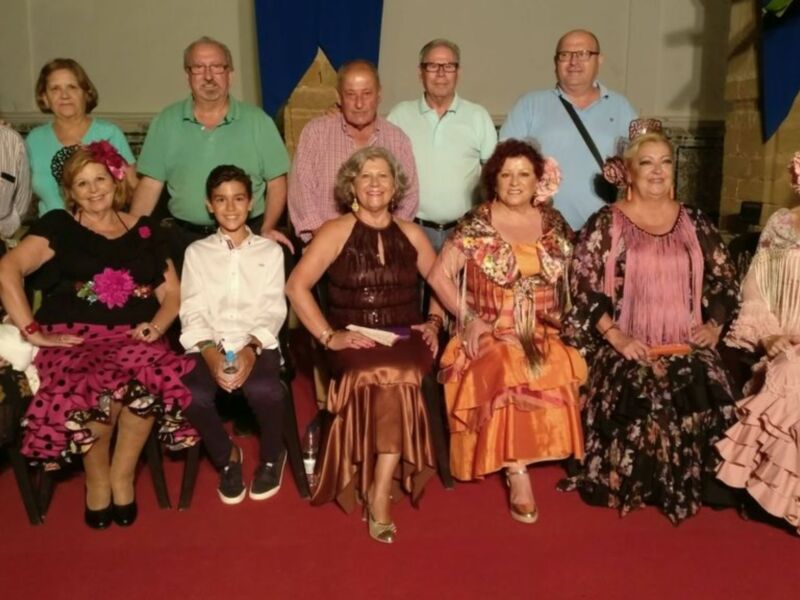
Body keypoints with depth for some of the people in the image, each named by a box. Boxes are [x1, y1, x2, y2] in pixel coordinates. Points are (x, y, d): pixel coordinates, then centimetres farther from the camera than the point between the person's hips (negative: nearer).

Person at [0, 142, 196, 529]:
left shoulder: (143, 231, 19)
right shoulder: (58, 226, 10)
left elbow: (172, 293, 16)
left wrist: (156, 325, -4)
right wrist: (32, 331, -11)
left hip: (131, 338, 2)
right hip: (74, 338, -2)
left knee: (149, 381, -34)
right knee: (100, 389, -36)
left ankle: (122, 475, -9)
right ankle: (97, 479, -8)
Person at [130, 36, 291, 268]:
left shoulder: (258, 121, 0)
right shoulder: (166, 122, 4)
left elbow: (276, 181, 1)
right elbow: (151, 184, 3)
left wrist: (267, 228, -11)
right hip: (184, 239, 1)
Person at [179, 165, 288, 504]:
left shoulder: (270, 251, 14)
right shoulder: (197, 252, 15)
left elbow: (273, 309, 3)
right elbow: (192, 311, 4)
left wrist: (251, 348, -16)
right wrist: (209, 351, -17)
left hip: (258, 343, -1)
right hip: (208, 345, 1)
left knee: (265, 390, -34)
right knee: (192, 395, -31)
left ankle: (272, 456, 1)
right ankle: (227, 457, 2)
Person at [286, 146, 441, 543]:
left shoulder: (410, 234, 14)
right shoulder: (336, 232, 3)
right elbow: (296, 286, -6)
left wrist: (434, 323, 2)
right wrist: (328, 335, -12)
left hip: (405, 340, 2)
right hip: (355, 344, -2)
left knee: (397, 374, -32)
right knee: (392, 377, -34)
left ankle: (379, 493, -23)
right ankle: (382, 491, -19)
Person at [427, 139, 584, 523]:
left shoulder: (554, 224, 10)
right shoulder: (476, 226, -1)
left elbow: (570, 277, 16)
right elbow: (439, 276, -2)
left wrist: (567, 322, 1)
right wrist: (468, 318, -9)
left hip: (543, 335, 4)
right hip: (491, 334, -3)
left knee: (562, 373, -28)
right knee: (507, 374, -33)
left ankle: (516, 462, -12)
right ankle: (518, 473, -23)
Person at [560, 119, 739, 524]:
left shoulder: (694, 223, 14)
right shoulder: (606, 224, 3)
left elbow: (724, 280, 19)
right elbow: (584, 288, -3)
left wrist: (714, 325, 3)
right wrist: (616, 337, -12)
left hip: (686, 346, 3)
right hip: (628, 347, -3)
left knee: (705, 397, -27)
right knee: (642, 397, -31)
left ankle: (691, 486, -6)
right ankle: (634, 484, -10)